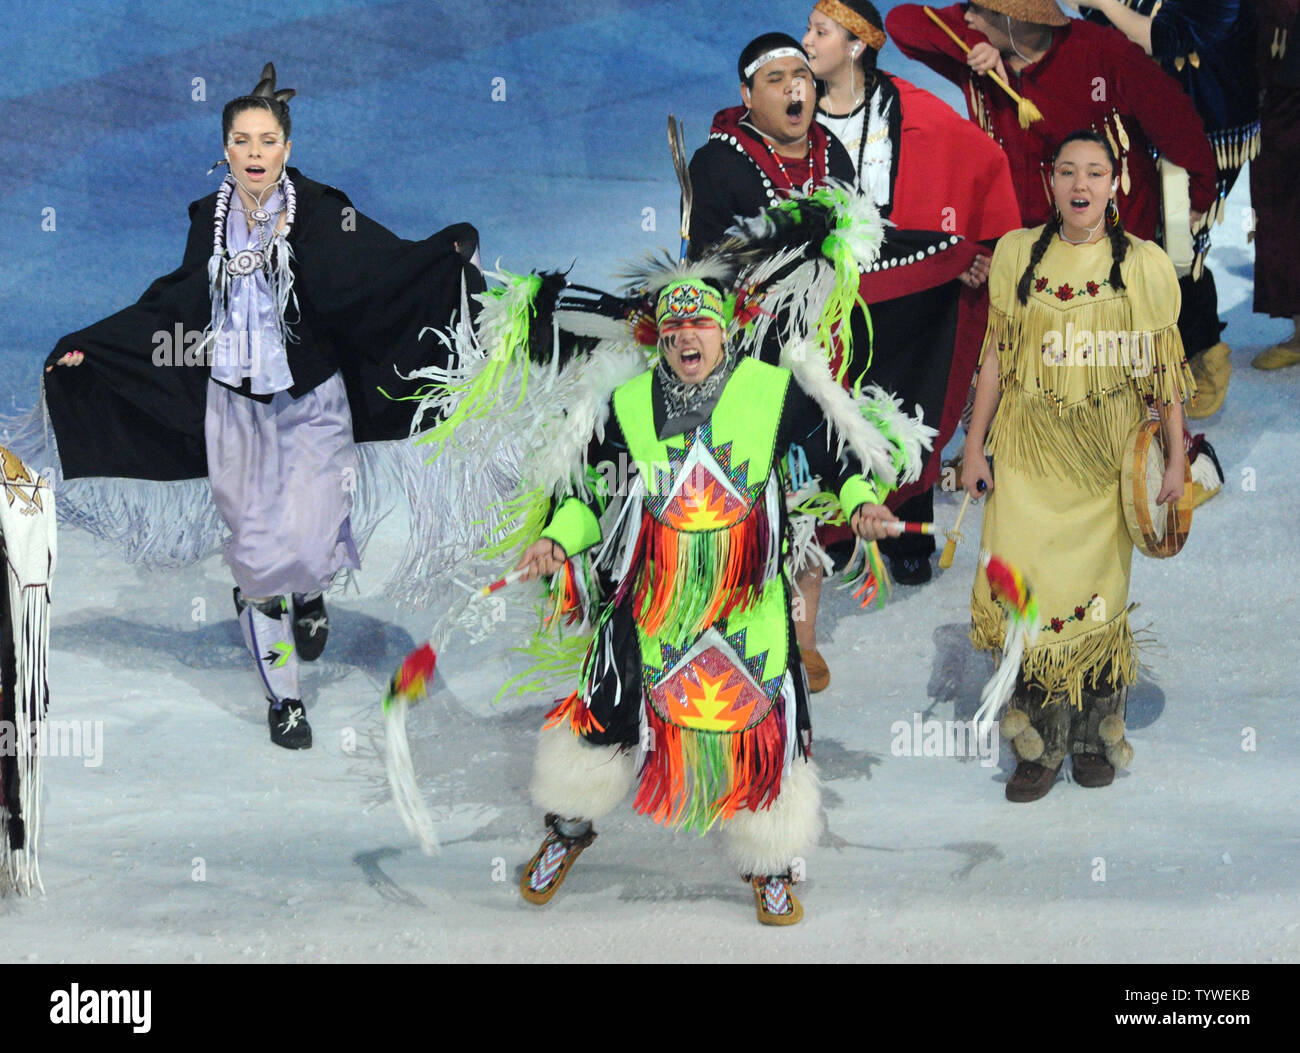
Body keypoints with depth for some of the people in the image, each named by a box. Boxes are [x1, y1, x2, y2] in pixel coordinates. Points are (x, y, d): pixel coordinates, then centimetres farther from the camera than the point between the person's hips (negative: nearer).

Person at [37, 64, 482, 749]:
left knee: (302, 544, -16)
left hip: (312, 404, -3)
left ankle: (309, 594, 23)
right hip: (235, 408, 3)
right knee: (255, 554, 4)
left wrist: (448, 252, -33)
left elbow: (389, 265, -14)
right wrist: (89, 345, 14)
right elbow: (173, 302, 14)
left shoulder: (321, 212, -8)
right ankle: (282, 697, 20)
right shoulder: (210, 219, 3)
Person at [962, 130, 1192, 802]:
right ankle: (1042, 742, 8)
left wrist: (1176, 458, 1)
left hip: (1106, 455, -1)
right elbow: (996, 355, 7)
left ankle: (1094, 734, 21)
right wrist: (975, 445, 5)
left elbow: (1164, 369, 3)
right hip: (1028, 449, 1)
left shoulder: (1145, 265, -1)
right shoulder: (1018, 253, 3)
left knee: (1096, 596, 3)